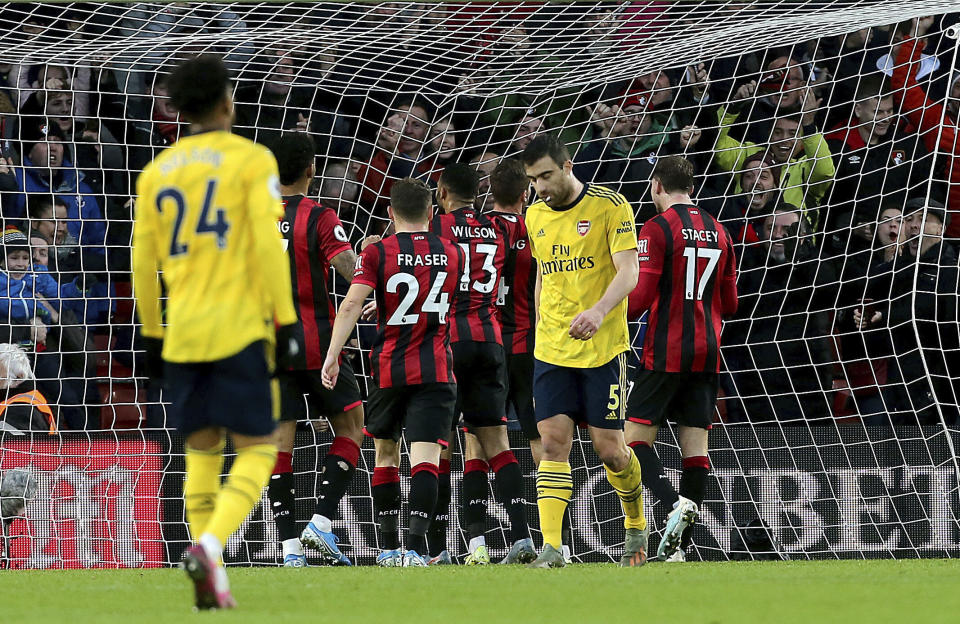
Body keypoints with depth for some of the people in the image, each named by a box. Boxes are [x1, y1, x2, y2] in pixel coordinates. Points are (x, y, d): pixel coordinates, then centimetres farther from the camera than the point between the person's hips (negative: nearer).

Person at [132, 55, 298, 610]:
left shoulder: (157, 172, 10)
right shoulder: (252, 160, -2)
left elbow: (144, 258, 10)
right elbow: (267, 245, -10)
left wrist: (152, 334, 18)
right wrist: (286, 320, -7)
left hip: (182, 334, 4)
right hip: (240, 328, -4)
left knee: (202, 450, 13)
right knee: (257, 449, 0)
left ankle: (212, 581, 7)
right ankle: (210, 545, -23)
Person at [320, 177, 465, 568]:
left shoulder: (377, 253, -3)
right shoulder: (452, 254, 6)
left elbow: (351, 304, -16)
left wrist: (332, 356, -17)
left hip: (389, 370, 0)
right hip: (436, 371, 0)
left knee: (386, 452, 18)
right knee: (426, 458, -9)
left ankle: (389, 546, 20)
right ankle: (415, 546, -25)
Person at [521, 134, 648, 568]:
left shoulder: (610, 207, -7)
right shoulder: (535, 216, 11)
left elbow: (628, 271, -15)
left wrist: (598, 311, -31)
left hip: (603, 348, -4)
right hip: (551, 351, 4)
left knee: (608, 447, 0)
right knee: (554, 440, -8)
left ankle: (636, 523, 27)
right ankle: (550, 547, -13)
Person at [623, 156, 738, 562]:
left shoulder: (657, 228, -7)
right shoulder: (718, 231, 12)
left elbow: (641, 295, -14)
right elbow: (729, 304, 16)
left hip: (665, 352, -6)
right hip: (706, 352, 6)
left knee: (635, 437, -1)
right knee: (695, 444, 4)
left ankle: (675, 503, -26)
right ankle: (679, 546, 1)